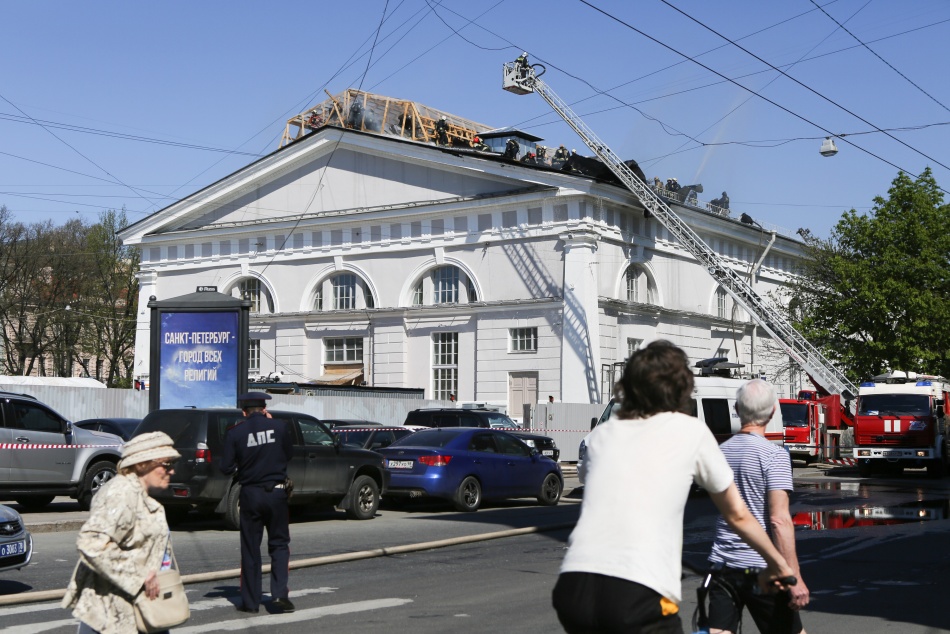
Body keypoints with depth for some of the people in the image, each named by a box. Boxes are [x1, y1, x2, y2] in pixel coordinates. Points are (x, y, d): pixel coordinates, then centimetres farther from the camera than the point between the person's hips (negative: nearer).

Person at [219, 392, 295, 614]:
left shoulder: (236, 433, -6)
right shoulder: (279, 426, -3)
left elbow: (226, 467, -4)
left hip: (250, 494, 0)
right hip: (276, 492, 1)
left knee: (250, 548, 9)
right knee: (279, 544, 12)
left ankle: (250, 600, 11)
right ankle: (279, 593, -2)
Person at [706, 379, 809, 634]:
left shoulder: (721, 451, 8)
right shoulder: (773, 455, -11)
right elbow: (779, 520, -18)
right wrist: (794, 578, -18)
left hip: (722, 565, 5)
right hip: (760, 568, -5)